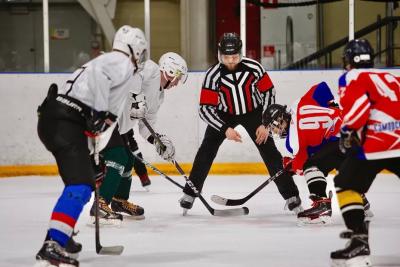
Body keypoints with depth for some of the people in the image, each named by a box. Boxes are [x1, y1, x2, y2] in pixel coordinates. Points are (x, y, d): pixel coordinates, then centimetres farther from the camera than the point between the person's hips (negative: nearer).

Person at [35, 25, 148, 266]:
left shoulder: (109, 61, 29)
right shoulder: (123, 63, -1)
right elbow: (98, 74, -22)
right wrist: (100, 112, -23)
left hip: (52, 120, 10)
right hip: (65, 123, -10)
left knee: (84, 177, 27)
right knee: (80, 185, -19)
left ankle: (63, 236, 32)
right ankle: (52, 246, -32)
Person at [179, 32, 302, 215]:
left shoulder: (253, 68, -23)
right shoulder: (213, 75, -25)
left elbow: (268, 92, -9)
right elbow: (205, 109, -23)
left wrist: (265, 124, -14)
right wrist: (225, 129, -34)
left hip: (253, 112, 0)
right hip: (224, 115, 0)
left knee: (269, 152, -9)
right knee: (207, 150, -11)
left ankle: (291, 195, -3)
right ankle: (190, 193, -1)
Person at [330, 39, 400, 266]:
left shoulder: (352, 77, 7)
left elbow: (357, 104, -10)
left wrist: (348, 131, 1)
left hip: (374, 143, -5)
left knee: (347, 186, 7)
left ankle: (359, 240, -8)